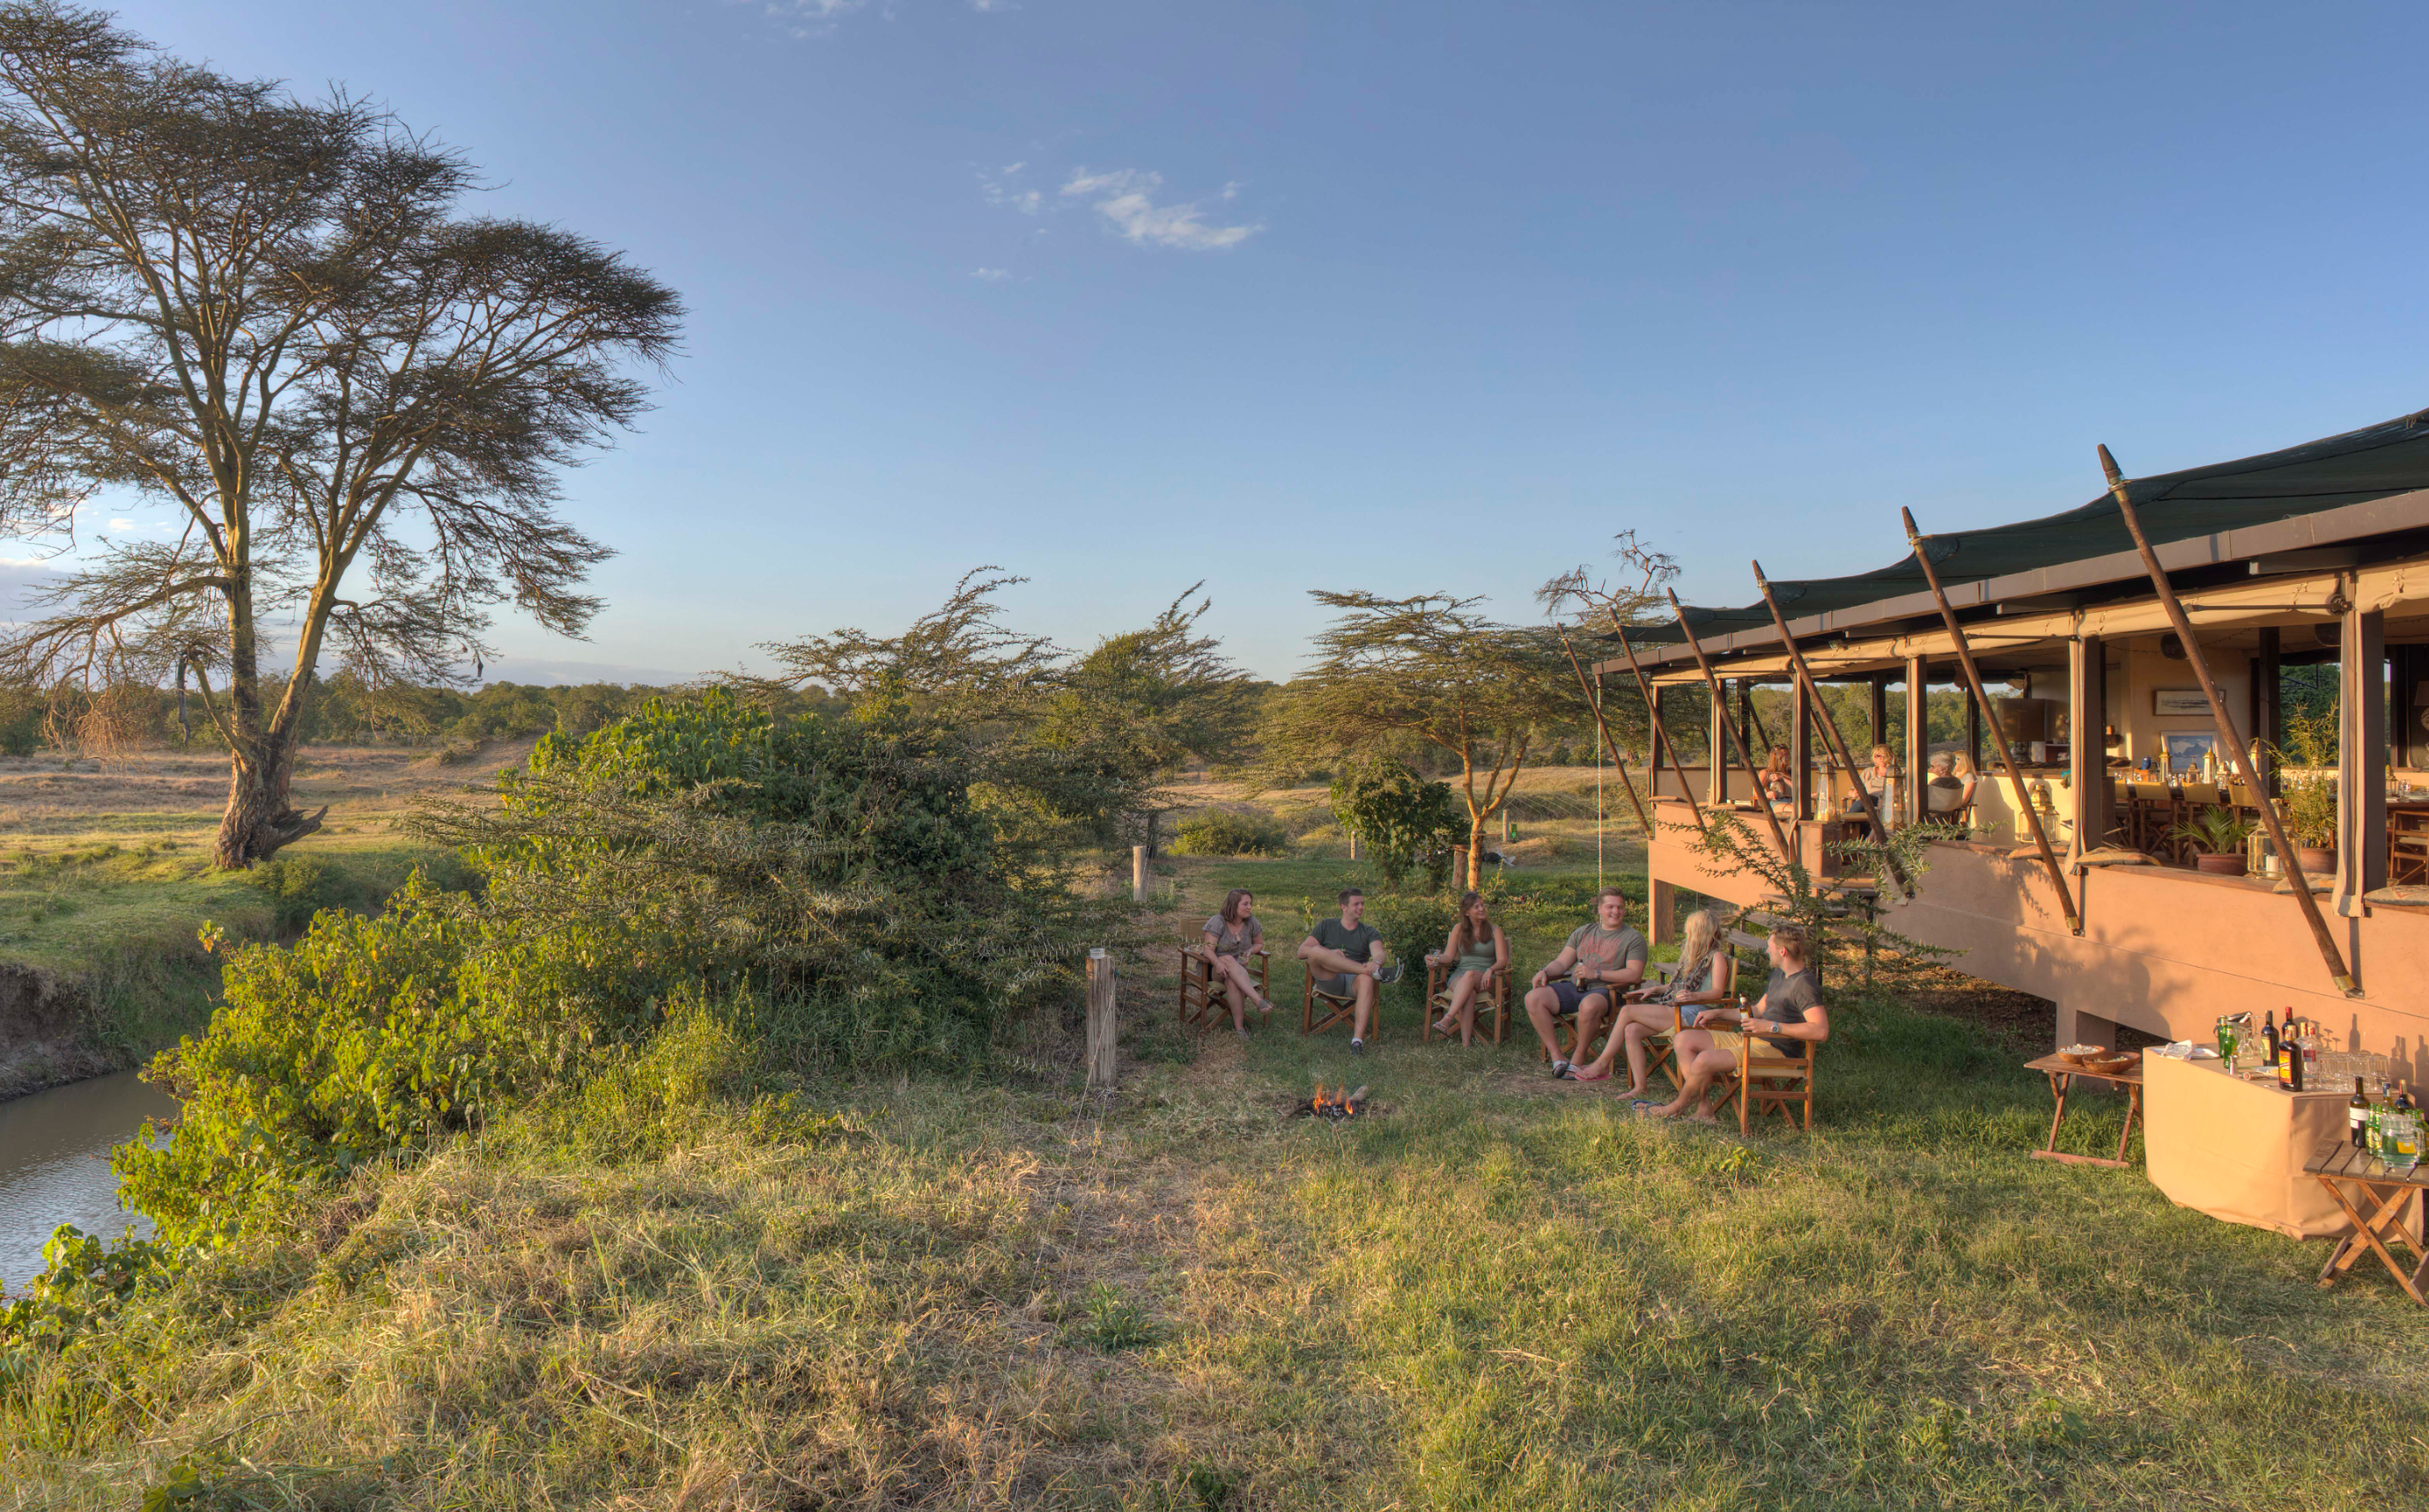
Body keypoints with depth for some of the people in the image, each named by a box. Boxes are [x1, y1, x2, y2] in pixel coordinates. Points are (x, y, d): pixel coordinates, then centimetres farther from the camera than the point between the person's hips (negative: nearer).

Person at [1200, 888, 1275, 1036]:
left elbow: (1259, 943, 18)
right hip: (1214, 970, -3)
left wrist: (1249, 952, -6)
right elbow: (1209, 950, -16)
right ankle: (1257, 1000, -48)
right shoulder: (1217, 922, -9)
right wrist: (1218, 963, -38)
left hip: (1239, 969, 3)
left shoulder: (1251, 923, 3)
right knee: (1228, 960, -38)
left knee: (1232, 981, -35)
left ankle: (1239, 1026, -37)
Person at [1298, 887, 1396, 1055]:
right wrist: (1329, 953, -10)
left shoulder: (1370, 932, 18)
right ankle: (1376, 973, -35)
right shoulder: (1326, 926, 18)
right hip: (1329, 981, 0)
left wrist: (1376, 962, -30)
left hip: (1354, 981, 0)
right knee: (1316, 951, -30)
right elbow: (1302, 951, 8)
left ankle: (1358, 1040, -47)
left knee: (1366, 980, -38)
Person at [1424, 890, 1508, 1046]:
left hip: (1483, 978, -1)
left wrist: (1490, 970, -24)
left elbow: (1502, 960, -2)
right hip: (1459, 976, 1)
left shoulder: (1494, 930, 6)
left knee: (1470, 975, -38)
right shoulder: (1459, 929, 13)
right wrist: (1436, 958, -15)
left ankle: (1448, 1019, -49)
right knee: (1468, 994, -36)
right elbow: (1449, 955, 8)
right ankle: (1465, 1043, -46)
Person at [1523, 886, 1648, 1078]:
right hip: (1573, 987, 5)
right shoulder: (1583, 932, 21)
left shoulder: (1633, 938, 6)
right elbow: (1561, 963, 18)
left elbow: (1634, 974, -8)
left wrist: (1596, 974, -14)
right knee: (1533, 998, -19)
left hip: (1604, 990, -5)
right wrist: (1545, 972, -6)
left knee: (1589, 1006, -41)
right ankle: (1557, 1057, -17)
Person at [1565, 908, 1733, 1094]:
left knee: (1628, 1011, -18)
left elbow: (1718, 992, -14)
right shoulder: (1693, 955, 26)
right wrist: (1654, 990, 21)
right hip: (1674, 1010, 9)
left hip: (1692, 1013, -9)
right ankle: (1639, 1087, -19)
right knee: (1631, 1031, -18)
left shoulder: (1716, 957, -2)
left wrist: (1694, 996, -32)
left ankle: (1602, 1064, -11)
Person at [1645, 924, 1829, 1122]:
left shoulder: (1804, 985, -16)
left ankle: (1677, 1106, -1)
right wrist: (1718, 1013, 16)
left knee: (1705, 1060, -28)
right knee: (1684, 1039, 0)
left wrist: (1771, 1026, -26)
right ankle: (1702, 1109, -8)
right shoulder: (1778, 974, 16)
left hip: (1777, 1051, -11)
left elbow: (1821, 1030, -28)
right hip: (1755, 1039, 11)